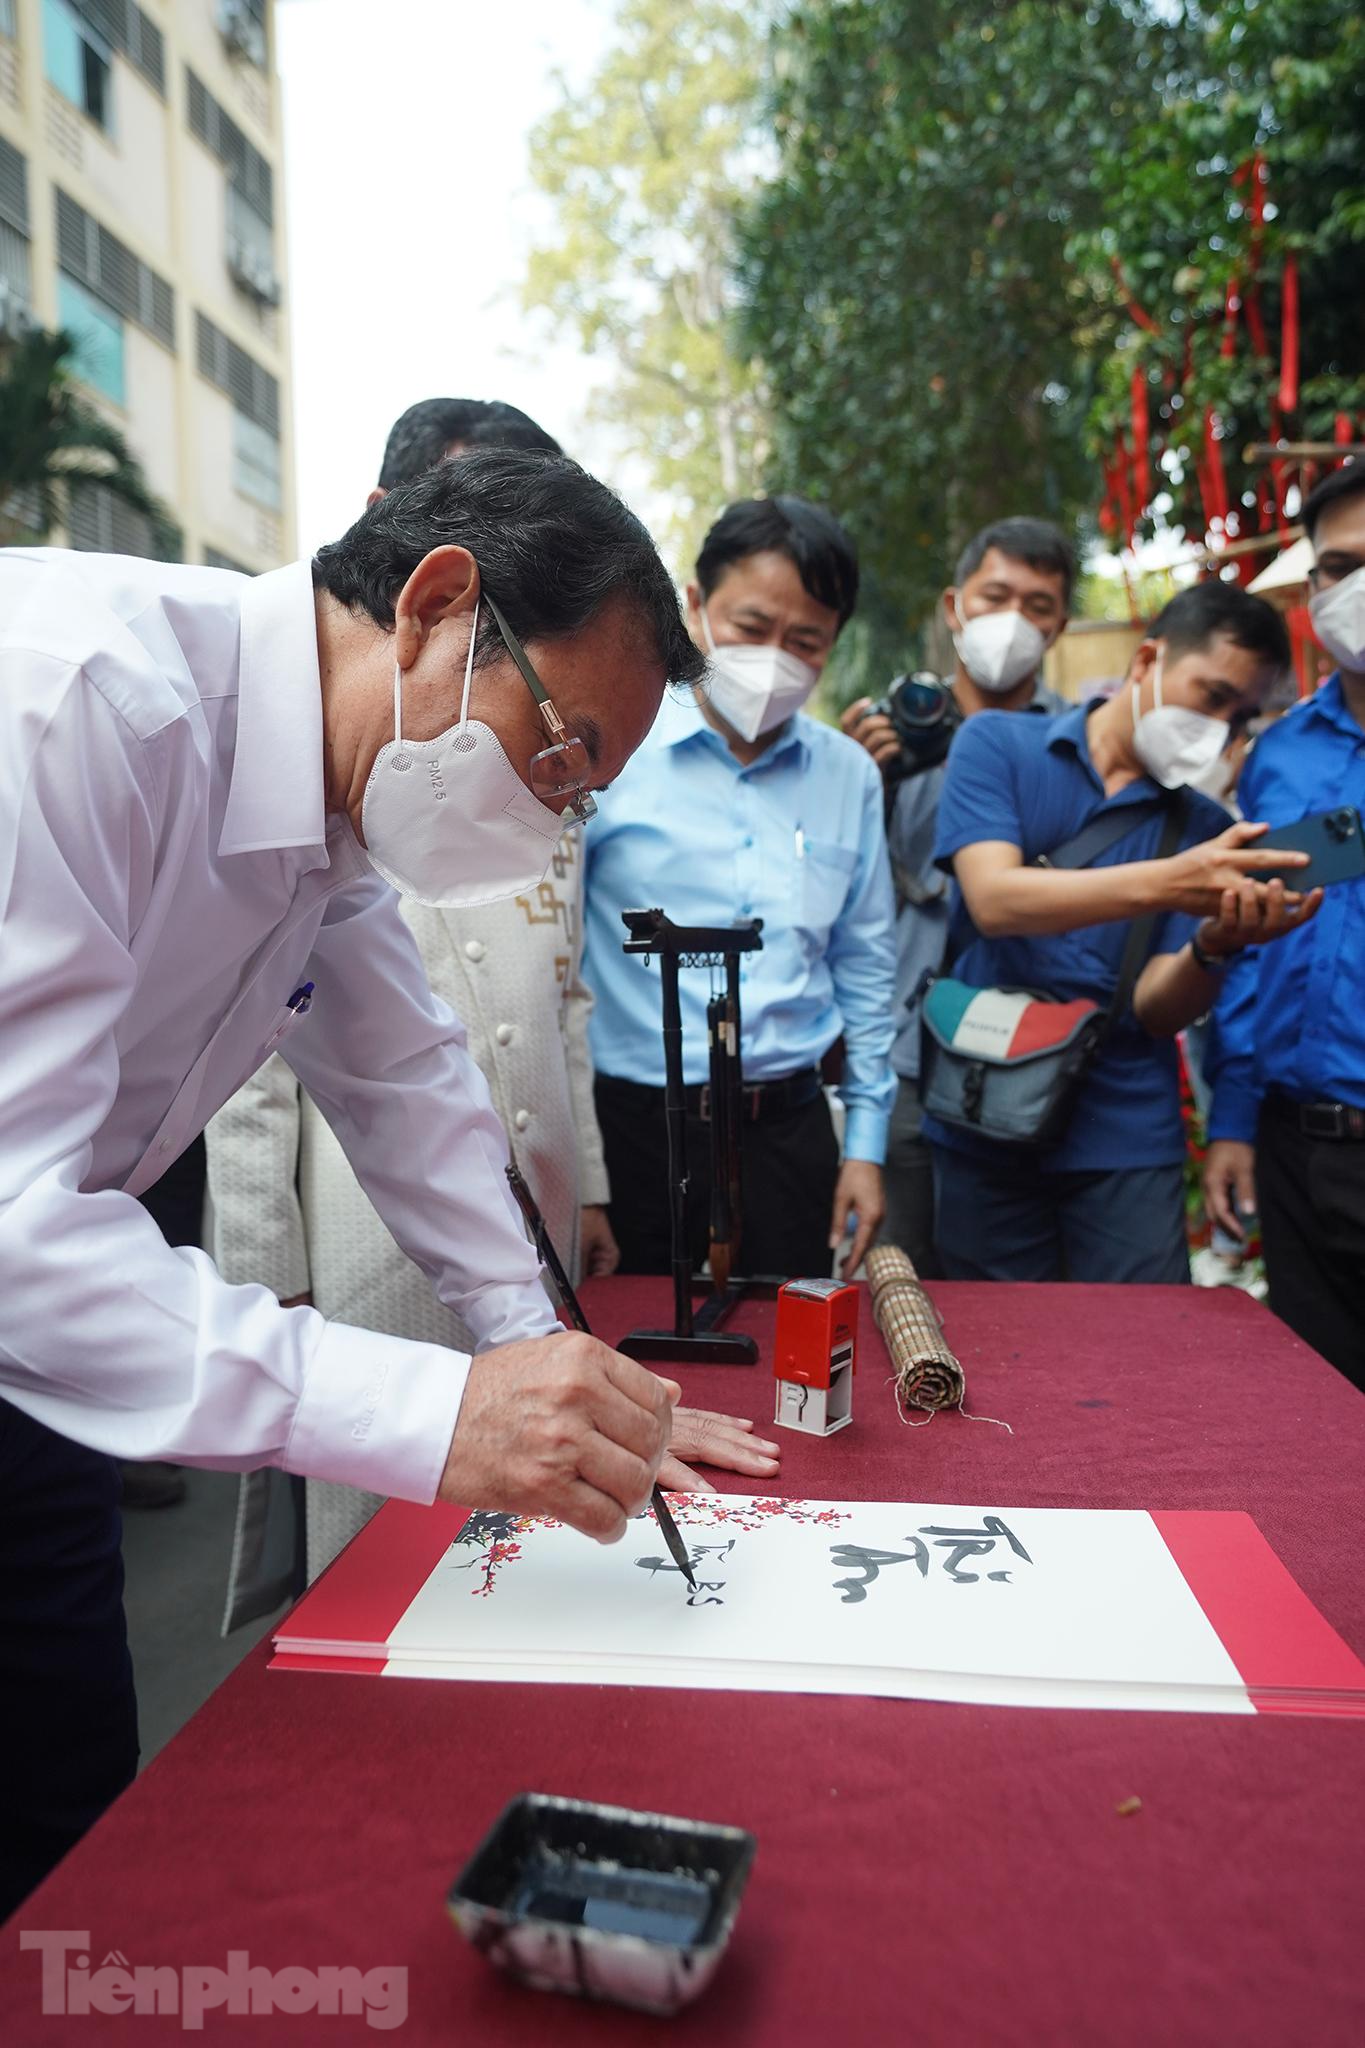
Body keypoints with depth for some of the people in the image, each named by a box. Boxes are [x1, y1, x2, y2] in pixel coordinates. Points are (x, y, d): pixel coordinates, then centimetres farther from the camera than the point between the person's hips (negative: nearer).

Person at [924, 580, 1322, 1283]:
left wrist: (1214, 944, -22)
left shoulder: (1206, 829, 6)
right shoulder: (998, 745, 0)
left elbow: (1159, 1011, 0)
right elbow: (994, 899, -16)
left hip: (1127, 1139, 2)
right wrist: (1164, 883, -26)